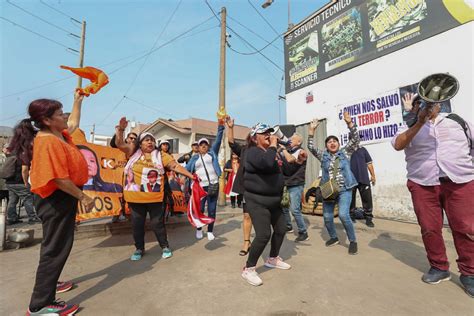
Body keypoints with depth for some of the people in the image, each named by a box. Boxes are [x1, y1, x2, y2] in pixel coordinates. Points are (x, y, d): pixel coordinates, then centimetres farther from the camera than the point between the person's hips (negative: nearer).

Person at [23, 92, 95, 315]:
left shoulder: (58, 135, 8)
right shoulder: (48, 142, -22)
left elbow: (74, 124, 30)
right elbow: (59, 178, -27)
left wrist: (78, 101, 32)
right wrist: (83, 197, -20)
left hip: (63, 197, 11)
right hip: (56, 199, -11)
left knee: (57, 245, 23)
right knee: (55, 248, -3)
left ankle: (48, 283, 41)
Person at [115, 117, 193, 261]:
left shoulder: (161, 155, 1)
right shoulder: (133, 152, 6)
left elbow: (176, 166, -3)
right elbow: (120, 143, 0)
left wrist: (191, 176, -9)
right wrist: (120, 129, -16)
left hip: (155, 198, -2)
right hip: (136, 197, 2)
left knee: (157, 223, 8)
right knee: (137, 224, 15)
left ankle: (165, 247, 27)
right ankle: (139, 249, 35)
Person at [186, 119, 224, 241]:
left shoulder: (212, 153, 10)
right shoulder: (194, 158, 12)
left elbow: (218, 140, 0)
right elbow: (186, 169, 7)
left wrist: (220, 127, -10)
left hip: (213, 185, 0)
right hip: (200, 187, 0)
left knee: (212, 210, 6)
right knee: (199, 209, 3)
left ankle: (210, 231, 22)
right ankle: (199, 229, 27)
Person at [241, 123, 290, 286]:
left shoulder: (272, 151, 13)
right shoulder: (253, 151, -14)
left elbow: (287, 167, 20)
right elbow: (268, 163, -35)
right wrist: (273, 145, -23)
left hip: (274, 200, 9)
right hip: (257, 201, -9)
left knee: (280, 229, 16)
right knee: (264, 234, -14)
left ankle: (273, 259, 39)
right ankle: (248, 269, 6)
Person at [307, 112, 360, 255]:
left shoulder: (345, 152, 6)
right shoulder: (323, 155, 8)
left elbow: (355, 139, -4)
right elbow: (311, 147, -3)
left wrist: (349, 122, -14)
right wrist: (311, 130, -10)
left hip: (344, 190, -2)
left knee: (343, 215, -18)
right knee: (327, 217, 6)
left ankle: (353, 241, 4)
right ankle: (334, 237, 32)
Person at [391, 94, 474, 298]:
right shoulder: (409, 128, 8)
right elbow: (398, 145, -12)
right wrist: (420, 122, -18)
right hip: (423, 185, -1)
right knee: (429, 229, 3)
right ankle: (439, 267, 21)